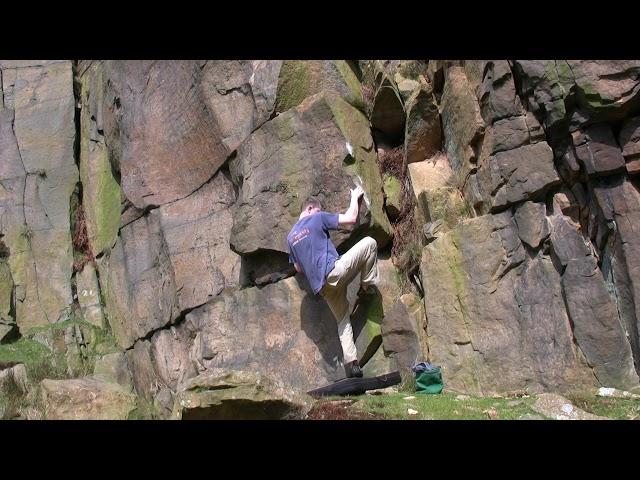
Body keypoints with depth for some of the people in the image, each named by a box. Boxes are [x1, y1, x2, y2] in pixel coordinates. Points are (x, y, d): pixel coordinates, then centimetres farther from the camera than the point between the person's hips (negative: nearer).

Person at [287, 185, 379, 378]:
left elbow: (298, 268, 26)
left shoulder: (291, 236, 22)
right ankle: (367, 285, 8)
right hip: (334, 272, -7)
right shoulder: (317, 218, 4)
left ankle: (351, 363, 3)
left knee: (343, 320, 15)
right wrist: (355, 197, 16)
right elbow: (351, 218, 1)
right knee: (369, 242, 3)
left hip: (320, 286, 7)